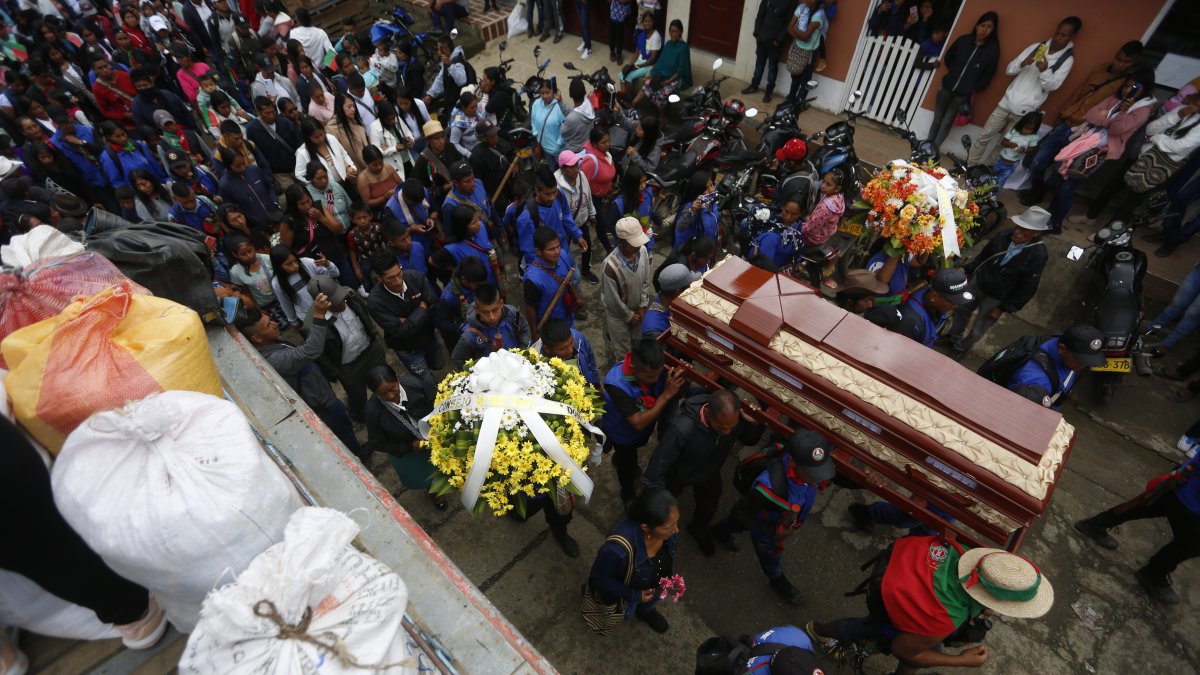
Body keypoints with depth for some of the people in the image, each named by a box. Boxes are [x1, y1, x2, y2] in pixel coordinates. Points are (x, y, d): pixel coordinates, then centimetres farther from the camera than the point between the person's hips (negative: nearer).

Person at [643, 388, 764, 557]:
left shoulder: (737, 417, -32)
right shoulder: (682, 429, -48)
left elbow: (750, 439, -9)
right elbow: (658, 465, -37)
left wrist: (755, 424, -31)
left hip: (710, 473, 4)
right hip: (677, 474, -3)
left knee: (708, 508, 29)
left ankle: (699, 529, 63)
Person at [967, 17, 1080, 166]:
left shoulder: (1067, 59, -2)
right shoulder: (1036, 47, 6)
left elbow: (1052, 85, -11)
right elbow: (1009, 70, 3)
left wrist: (1045, 70, -29)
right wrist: (1022, 64, -19)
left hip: (1025, 111, -3)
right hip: (1007, 102, 3)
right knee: (985, 136, 3)